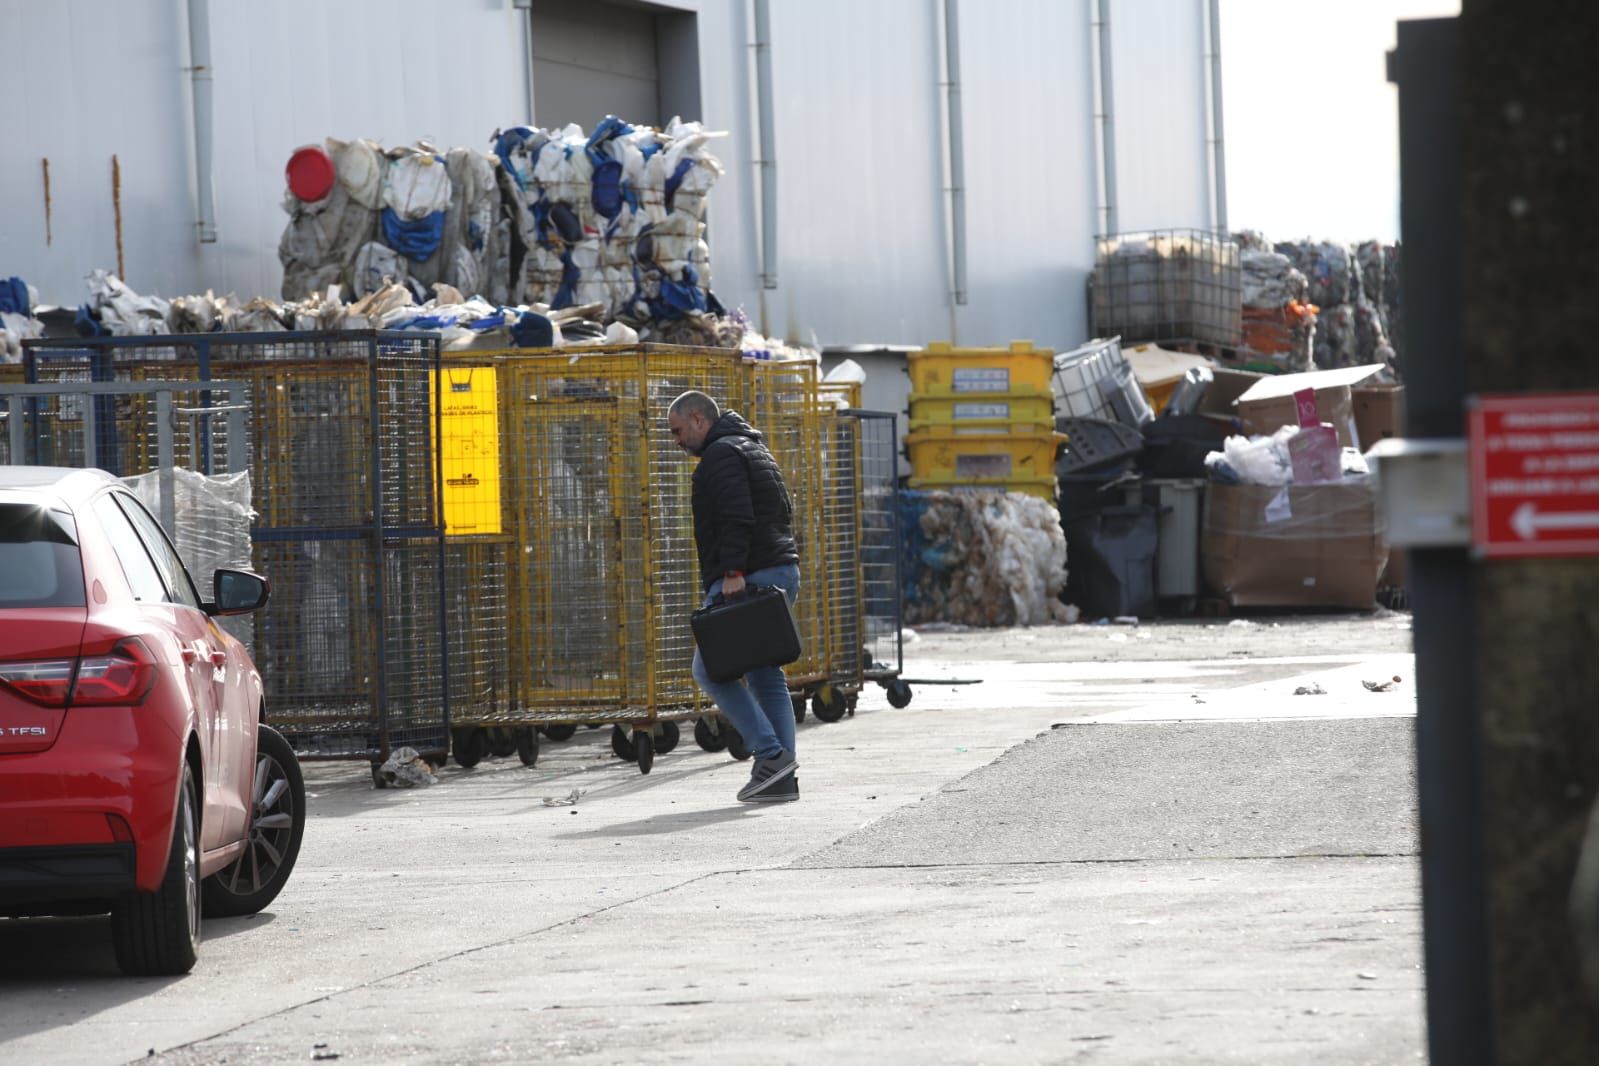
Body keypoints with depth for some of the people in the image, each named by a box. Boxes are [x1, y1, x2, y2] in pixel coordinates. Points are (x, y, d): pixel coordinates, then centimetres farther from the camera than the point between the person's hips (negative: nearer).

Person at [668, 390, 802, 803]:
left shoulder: (722, 454, -8)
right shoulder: (754, 449, 25)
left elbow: (736, 517, -21)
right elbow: (782, 514, 26)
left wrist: (732, 572, -25)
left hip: (745, 579, -10)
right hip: (782, 573, 10)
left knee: (709, 669, -5)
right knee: (765, 674, 10)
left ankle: (771, 753, -13)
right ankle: (782, 778, 6)